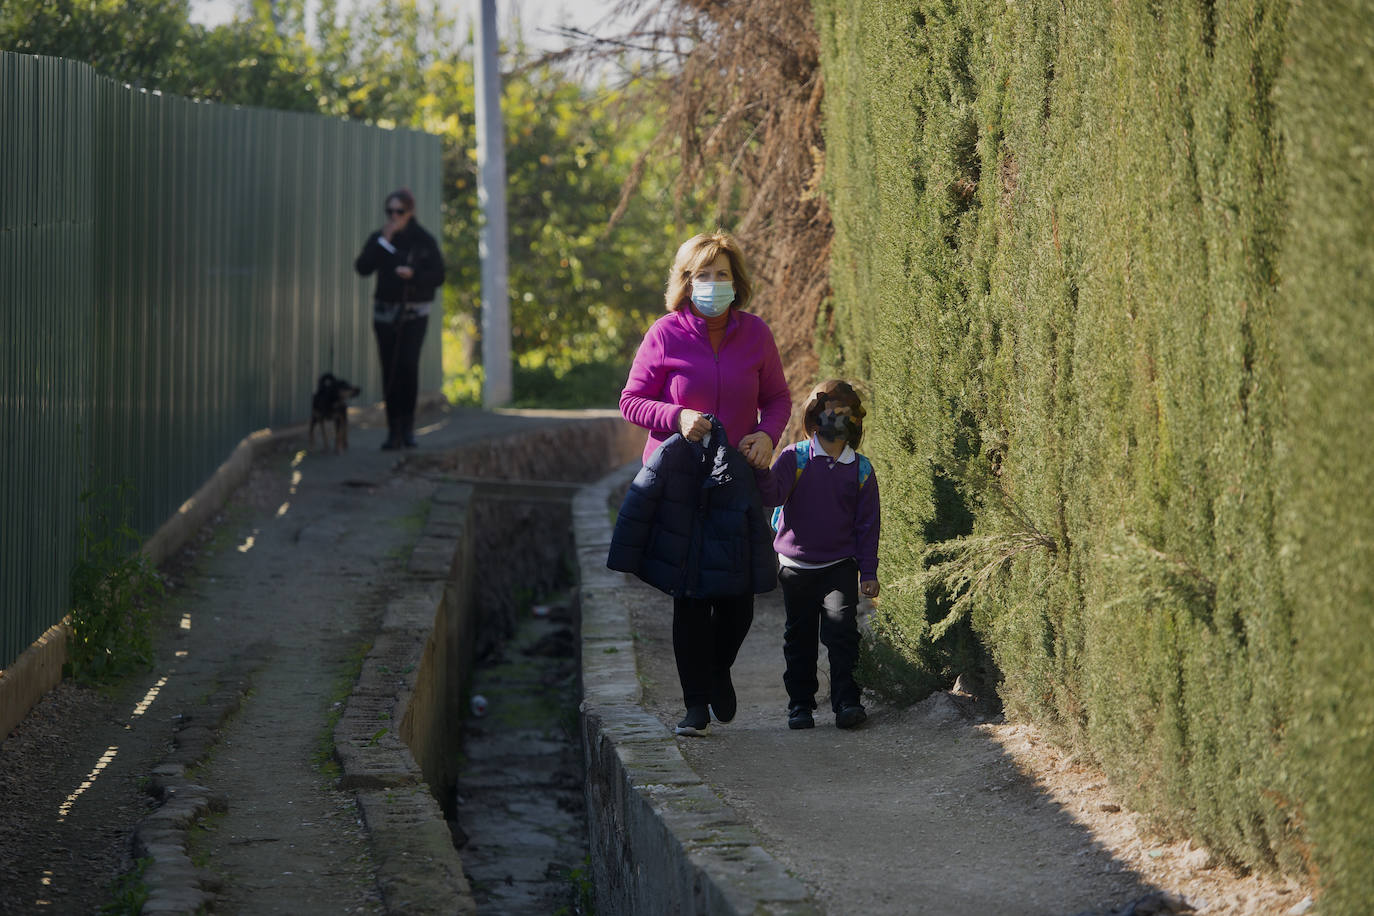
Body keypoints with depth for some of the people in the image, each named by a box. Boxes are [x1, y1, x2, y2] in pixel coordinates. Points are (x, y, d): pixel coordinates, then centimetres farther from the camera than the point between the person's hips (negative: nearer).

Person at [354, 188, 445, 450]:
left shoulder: (424, 241, 0)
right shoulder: (379, 238, 5)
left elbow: (438, 276, -1)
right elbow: (363, 268, -8)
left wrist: (413, 274, -18)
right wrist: (384, 242, -15)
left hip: (415, 313, -2)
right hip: (385, 311, 2)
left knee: (408, 365, -17)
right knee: (390, 370, 0)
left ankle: (408, 427, -8)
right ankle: (394, 431, 5)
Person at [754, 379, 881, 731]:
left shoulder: (861, 469, 3)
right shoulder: (794, 458, -3)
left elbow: (867, 524, 7)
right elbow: (772, 495, -17)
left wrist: (868, 572, 3)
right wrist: (760, 468, -36)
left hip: (840, 564, 0)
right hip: (797, 564, 0)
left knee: (841, 625, -16)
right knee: (800, 637, 7)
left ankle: (847, 702, -12)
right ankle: (800, 704, 18)